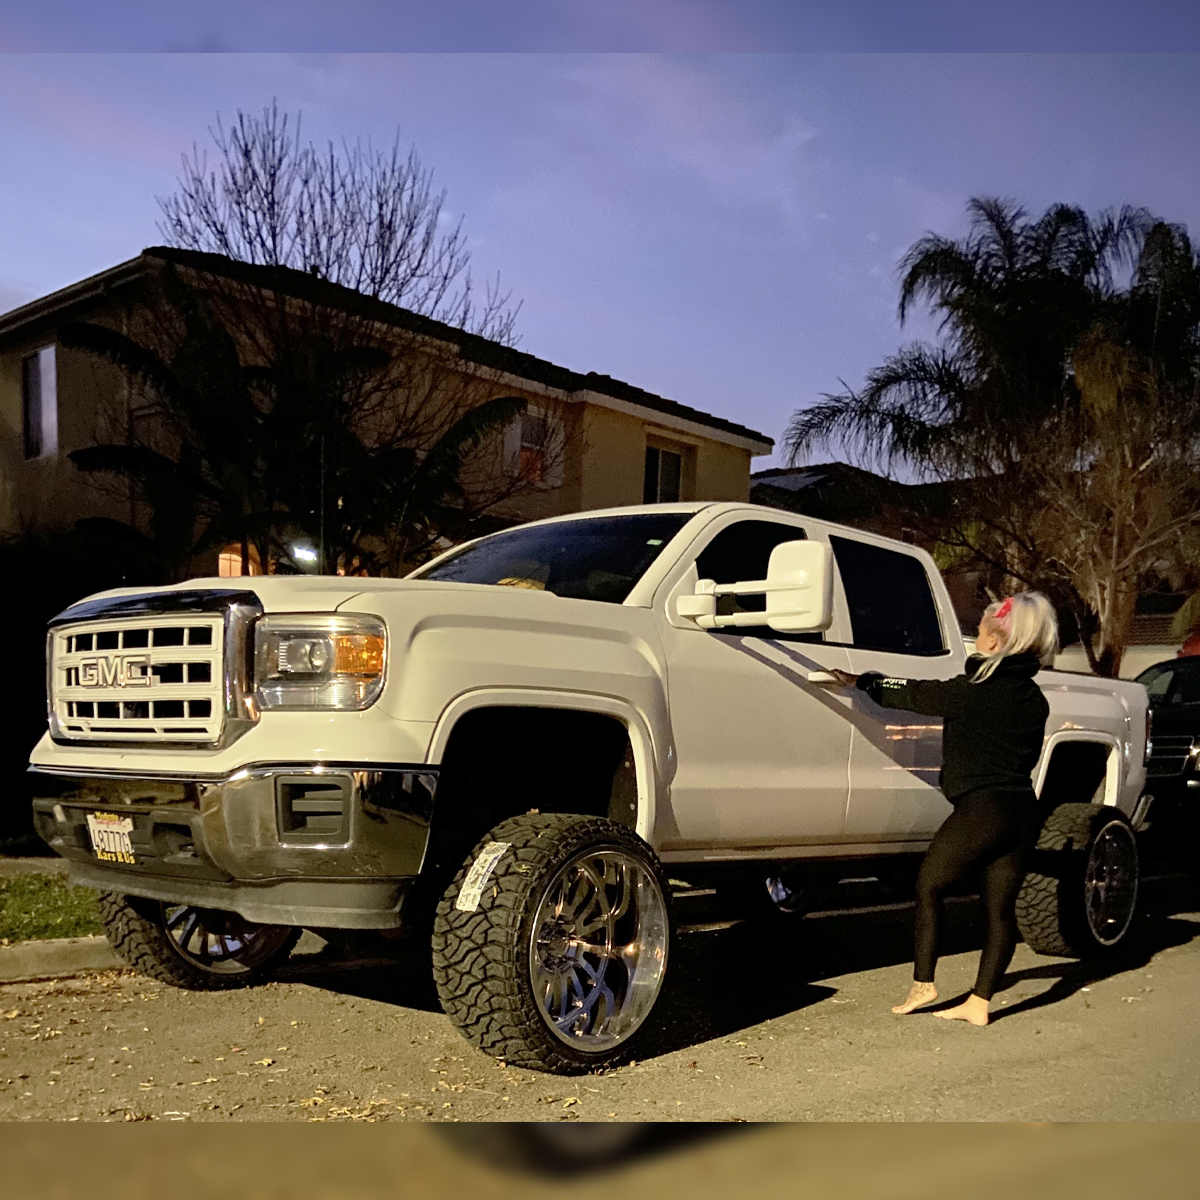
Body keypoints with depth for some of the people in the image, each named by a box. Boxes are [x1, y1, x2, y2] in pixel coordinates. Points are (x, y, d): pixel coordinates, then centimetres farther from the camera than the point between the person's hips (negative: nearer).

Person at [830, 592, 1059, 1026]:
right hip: (1023, 813, 7)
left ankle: (922, 984, 10)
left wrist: (862, 680, 9)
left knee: (928, 885, 9)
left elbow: (914, 694, -4)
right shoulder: (1034, 699, 10)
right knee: (1000, 906, 7)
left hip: (982, 808, -7)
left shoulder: (975, 691, -10)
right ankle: (979, 1002, 10)